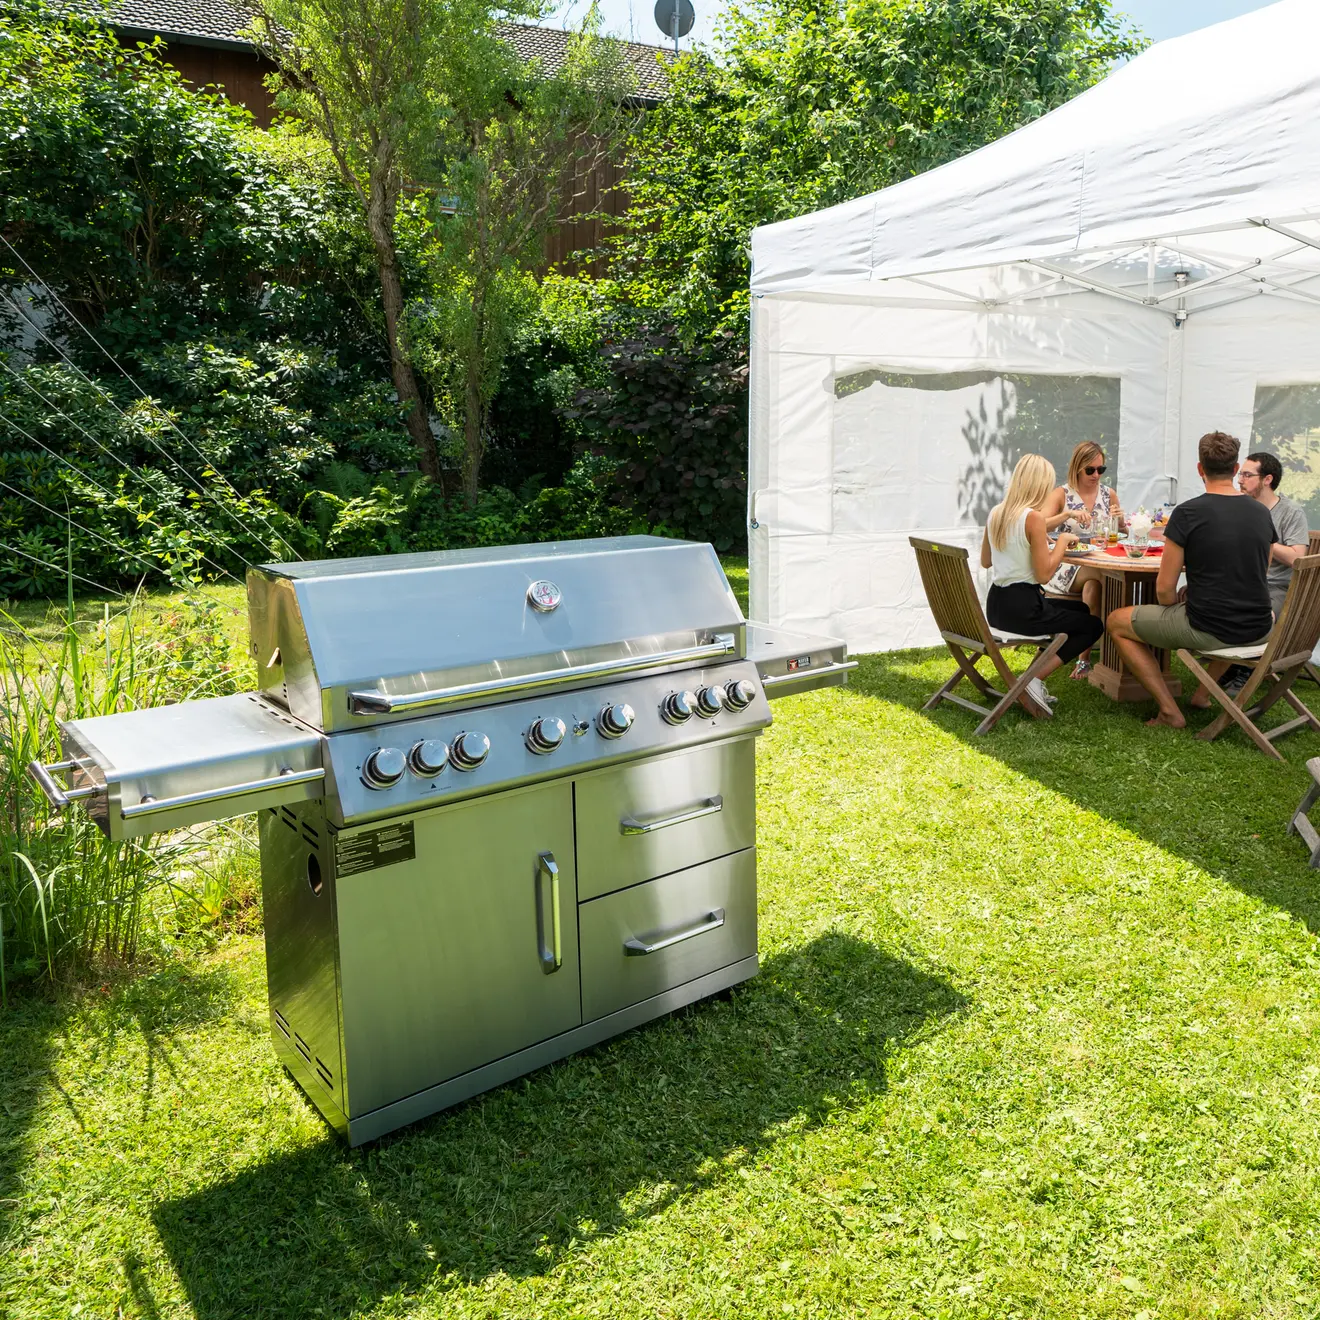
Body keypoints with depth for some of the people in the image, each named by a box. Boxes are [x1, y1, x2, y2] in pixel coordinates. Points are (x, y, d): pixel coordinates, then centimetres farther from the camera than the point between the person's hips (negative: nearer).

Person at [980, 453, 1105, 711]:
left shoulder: (995, 513, 5)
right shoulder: (1033, 518, -18)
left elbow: (985, 561, 18)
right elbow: (1044, 574, -18)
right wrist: (1062, 542, -5)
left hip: (996, 605, 8)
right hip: (1022, 609, -8)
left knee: (1081, 610, 29)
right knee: (1094, 625, 11)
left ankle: (1035, 676, 20)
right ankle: (1035, 678, -2)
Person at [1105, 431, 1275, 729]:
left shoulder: (1187, 513, -12)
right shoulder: (1262, 513, 5)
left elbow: (1165, 589, -11)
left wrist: (1178, 614, 11)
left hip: (1207, 629, -6)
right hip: (1259, 631, 6)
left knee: (1117, 623, 13)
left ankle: (1169, 710, 7)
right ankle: (1204, 692, 36)